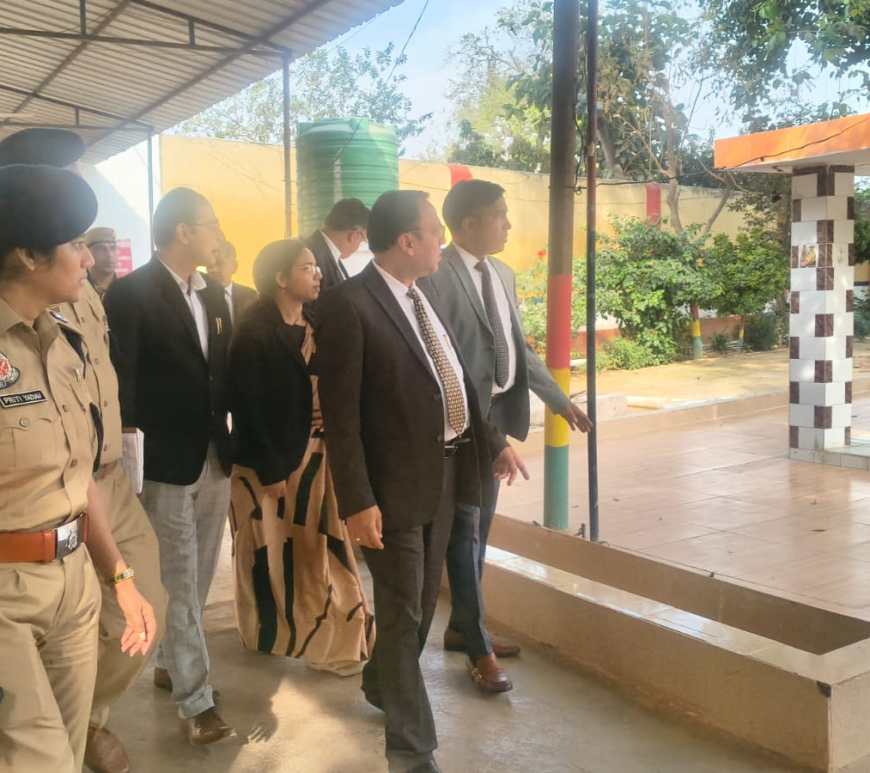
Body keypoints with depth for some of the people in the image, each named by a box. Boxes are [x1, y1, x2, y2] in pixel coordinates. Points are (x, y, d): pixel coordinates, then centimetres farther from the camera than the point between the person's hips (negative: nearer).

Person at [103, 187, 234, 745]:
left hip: (216, 458, 7)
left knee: (199, 577, 17)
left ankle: (171, 664, 36)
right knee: (180, 582, 2)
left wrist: (234, 442, 6)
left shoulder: (214, 294, 9)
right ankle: (195, 699, 13)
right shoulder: (131, 293, -11)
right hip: (167, 463, -7)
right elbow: (120, 381, -13)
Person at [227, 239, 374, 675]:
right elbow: (249, 408, -16)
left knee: (315, 547, 12)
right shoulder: (255, 334, -15)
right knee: (272, 552, 10)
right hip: (271, 458, -6)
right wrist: (270, 471, -16)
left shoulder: (314, 326, 5)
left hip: (315, 452, 6)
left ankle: (334, 639, 22)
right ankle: (268, 632, 28)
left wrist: (328, 444, -1)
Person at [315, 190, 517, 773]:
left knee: (422, 602, 22)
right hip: (394, 482, -8)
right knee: (402, 613, 4)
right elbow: (340, 412, -19)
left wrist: (491, 440, 16)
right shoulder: (349, 304, -17)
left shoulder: (422, 296, 8)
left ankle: (382, 686, 47)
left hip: (444, 472, 8)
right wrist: (357, 500, -21)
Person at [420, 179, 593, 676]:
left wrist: (558, 399, 17)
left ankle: (461, 628, 32)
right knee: (465, 531, 3)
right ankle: (478, 645, 15)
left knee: (481, 527, 17)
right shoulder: (435, 277, -15)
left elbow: (519, 346, 18)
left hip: (499, 413, 8)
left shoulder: (503, 274, 12)